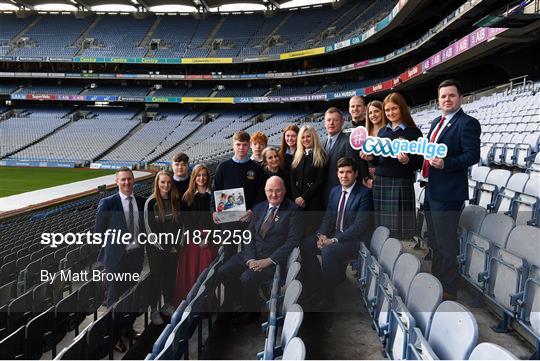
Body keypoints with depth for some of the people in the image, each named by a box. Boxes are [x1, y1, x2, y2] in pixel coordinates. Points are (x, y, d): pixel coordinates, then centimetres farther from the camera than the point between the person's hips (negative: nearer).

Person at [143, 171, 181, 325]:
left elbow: (179, 224, 8)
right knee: (156, 278, 4)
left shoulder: (175, 201, 3)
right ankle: (154, 310, 16)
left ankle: (168, 306, 27)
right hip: (156, 248, -4)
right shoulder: (151, 202, -11)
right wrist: (164, 247, -11)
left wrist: (175, 245, 0)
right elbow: (150, 228, -13)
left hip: (172, 248, 4)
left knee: (170, 276, 12)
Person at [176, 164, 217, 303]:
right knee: (190, 272, 0)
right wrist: (197, 238, -10)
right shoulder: (187, 197, 5)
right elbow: (185, 220, 0)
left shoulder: (213, 196, 5)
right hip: (191, 239, 0)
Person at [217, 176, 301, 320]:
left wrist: (268, 261, -17)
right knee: (223, 272, -13)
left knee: (247, 279, -28)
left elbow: (293, 240, -12)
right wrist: (251, 259, -8)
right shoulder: (258, 208, 14)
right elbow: (250, 235, 10)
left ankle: (253, 312, -3)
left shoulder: (292, 211, -5)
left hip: (273, 258, -6)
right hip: (251, 254, 6)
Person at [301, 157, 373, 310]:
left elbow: (360, 225, -20)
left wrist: (334, 240, -22)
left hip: (354, 239, -7)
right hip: (333, 233, 7)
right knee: (306, 248, -10)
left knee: (328, 251, -31)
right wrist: (322, 234, -8)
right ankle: (314, 287, 6)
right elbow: (328, 216, 12)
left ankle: (327, 297, -14)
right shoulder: (335, 191, 10)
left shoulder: (365, 193, -14)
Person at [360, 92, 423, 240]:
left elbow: (418, 164, -2)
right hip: (380, 183, 4)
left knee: (400, 228, -1)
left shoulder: (413, 132, -1)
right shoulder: (382, 132, 14)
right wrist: (370, 157, -2)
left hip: (401, 184, -4)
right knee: (382, 226, 5)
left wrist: (406, 160, -21)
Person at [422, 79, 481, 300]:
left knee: (445, 244, 1)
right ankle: (436, 281, 37)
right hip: (431, 191, 9)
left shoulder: (467, 123, -11)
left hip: (448, 193, -9)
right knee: (434, 242, 20)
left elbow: (473, 155, -19)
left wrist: (445, 163, -30)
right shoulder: (437, 122, 15)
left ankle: (447, 290, 15)